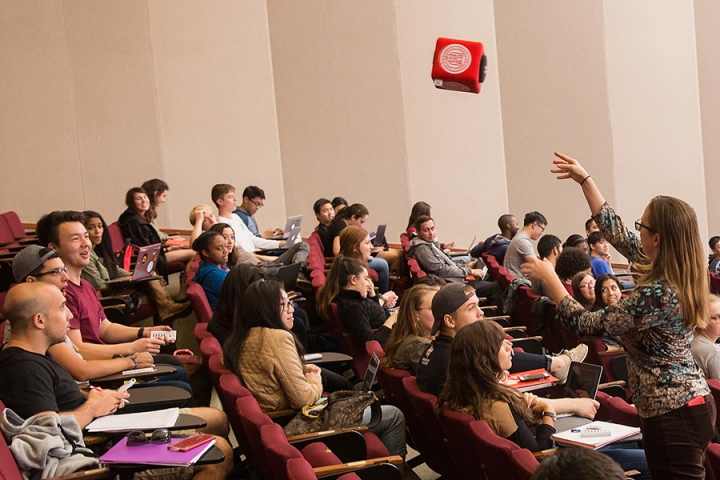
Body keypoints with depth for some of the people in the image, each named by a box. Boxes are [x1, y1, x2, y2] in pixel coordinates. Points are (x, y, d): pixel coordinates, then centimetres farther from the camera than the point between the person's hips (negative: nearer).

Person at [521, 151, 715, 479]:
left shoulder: (655, 293, -26)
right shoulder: (678, 276, 1)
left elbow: (585, 325, -18)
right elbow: (618, 234, 10)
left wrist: (548, 278, -8)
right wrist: (584, 179, 12)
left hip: (672, 413, -10)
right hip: (692, 402, 10)